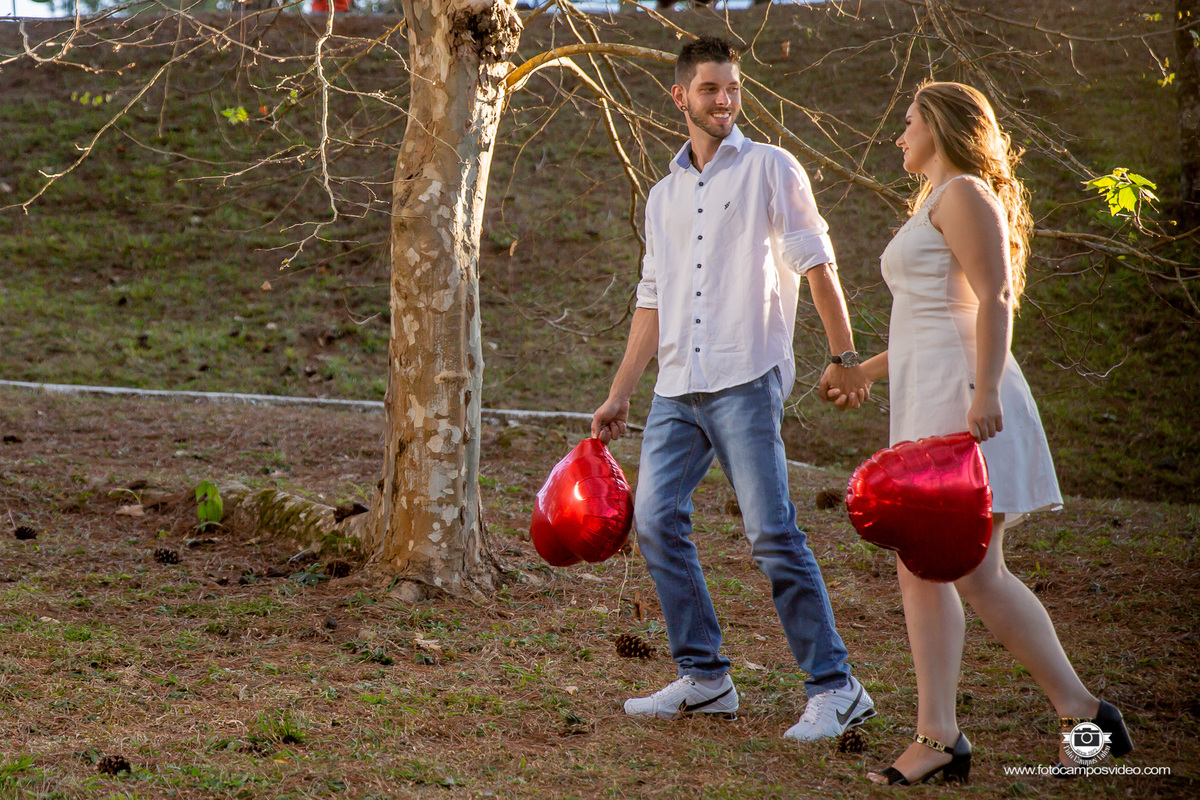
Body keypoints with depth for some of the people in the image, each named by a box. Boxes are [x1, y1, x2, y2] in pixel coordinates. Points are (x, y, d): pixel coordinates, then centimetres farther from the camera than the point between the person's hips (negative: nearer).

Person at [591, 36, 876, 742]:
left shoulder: (770, 168, 4)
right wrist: (621, 392, 18)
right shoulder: (664, 195, 20)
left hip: (746, 379, -6)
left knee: (773, 534, -10)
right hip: (677, 389, 6)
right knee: (656, 520, -1)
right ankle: (705, 677, 10)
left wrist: (846, 354, -8)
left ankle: (835, 689, -5)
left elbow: (816, 263, 0)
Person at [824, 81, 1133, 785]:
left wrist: (984, 393, -26)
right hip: (929, 398, 10)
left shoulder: (963, 195, -7)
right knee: (920, 565, 4)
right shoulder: (938, 203, 24)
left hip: (962, 394, -10)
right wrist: (870, 369, 32)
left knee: (976, 572, -10)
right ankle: (939, 738, 4)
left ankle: (1084, 714, 0)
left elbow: (994, 301, -17)